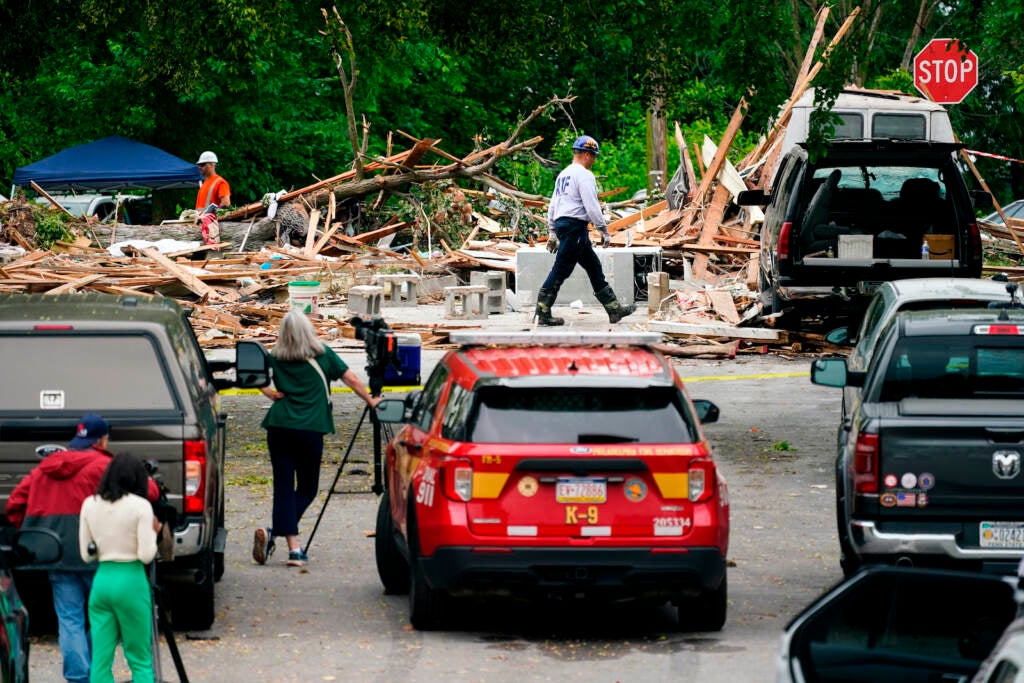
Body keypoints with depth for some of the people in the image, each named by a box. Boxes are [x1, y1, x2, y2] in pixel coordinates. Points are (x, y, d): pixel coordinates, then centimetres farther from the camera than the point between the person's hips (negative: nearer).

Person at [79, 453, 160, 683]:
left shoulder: (90, 505, 4)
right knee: (140, 661, 5)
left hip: (101, 580, 4)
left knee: (101, 661, 6)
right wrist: (154, 532, 7)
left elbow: (86, 554, 8)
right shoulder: (140, 506, -8)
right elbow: (146, 555, -10)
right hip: (131, 581, -4)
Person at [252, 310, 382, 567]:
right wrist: (370, 401, 19)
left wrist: (270, 392, 9)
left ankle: (294, 547, -8)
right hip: (310, 430, -2)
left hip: (279, 426, 2)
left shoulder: (276, 359, 5)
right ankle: (273, 532, -12)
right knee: (306, 488, 9)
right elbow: (350, 378, 7)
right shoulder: (322, 355, 1)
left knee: (284, 487, 4)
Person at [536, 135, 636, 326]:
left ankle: (614, 309, 15)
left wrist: (551, 232, 25)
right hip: (575, 225, -10)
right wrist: (604, 230, -11)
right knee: (560, 270, -8)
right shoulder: (584, 175, -10)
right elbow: (591, 205, -17)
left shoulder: (563, 174, 19)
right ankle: (542, 313, -8)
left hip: (561, 224, 10)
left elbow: (553, 205, 22)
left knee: (593, 266, 13)